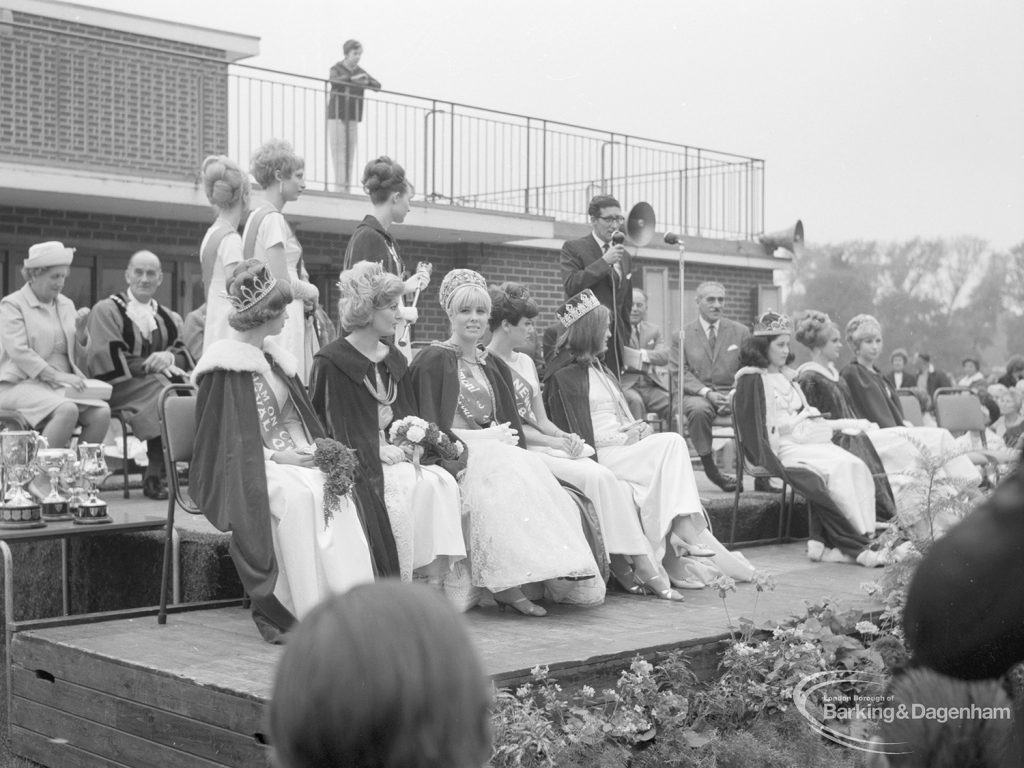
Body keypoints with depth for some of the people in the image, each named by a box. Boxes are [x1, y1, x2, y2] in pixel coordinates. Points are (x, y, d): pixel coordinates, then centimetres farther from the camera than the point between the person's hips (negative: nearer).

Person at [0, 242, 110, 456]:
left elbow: (80, 357, 17)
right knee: (67, 410, -34)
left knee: (102, 412, -21)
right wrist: (56, 375, -22)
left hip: (62, 385, 6)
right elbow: (19, 352, -13)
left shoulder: (66, 304, 16)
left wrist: (81, 331, -3)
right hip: (23, 384, -6)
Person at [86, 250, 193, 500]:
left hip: (161, 382, 4)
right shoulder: (106, 310, 7)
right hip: (120, 385, -4)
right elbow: (107, 359, -6)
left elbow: (186, 355, 10)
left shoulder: (169, 318, 23)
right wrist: (153, 365, -13)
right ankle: (155, 476, -28)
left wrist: (168, 357, -14)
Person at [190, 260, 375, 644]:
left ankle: (345, 599, -24)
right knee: (299, 495, -34)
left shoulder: (273, 357, 17)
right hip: (245, 468, -7)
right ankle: (273, 610, -28)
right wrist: (276, 457, -17)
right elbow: (228, 437, -10)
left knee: (337, 488, -22)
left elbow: (298, 417, 19)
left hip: (289, 459, 7)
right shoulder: (226, 367, -7)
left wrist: (313, 449, -1)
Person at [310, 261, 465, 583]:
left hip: (396, 452, 6)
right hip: (359, 465, -6)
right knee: (417, 487, -30)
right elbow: (328, 428, -7)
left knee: (444, 481, -22)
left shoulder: (395, 359, 18)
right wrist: (378, 450, -16)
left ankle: (435, 582, -25)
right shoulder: (332, 362, -4)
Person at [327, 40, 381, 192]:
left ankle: (347, 189, 3)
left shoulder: (360, 72, 13)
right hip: (337, 118, -5)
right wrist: (352, 78, -34)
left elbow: (377, 86, 6)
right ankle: (339, 188, -10)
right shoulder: (337, 69, -1)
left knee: (350, 156, 2)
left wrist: (367, 82, -15)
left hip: (353, 119, 5)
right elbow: (334, 81, -23)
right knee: (339, 155, -9)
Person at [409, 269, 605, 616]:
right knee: (511, 471, -34)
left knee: (529, 468, -28)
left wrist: (504, 439, -7)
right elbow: (429, 427, -8)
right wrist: (485, 436, -12)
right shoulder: (433, 361, 2)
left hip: (497, 452, 5)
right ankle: (507, 584, -40)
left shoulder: (495, 367, 23)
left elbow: (512, 425, 17)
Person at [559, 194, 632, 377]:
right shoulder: (573, 248, 1)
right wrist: (604, 261, -15)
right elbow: (571, 285, -16)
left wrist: (625, 342, 19)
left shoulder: (624, 255, 19)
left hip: (615, 339, 5)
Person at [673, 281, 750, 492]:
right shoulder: (683, 334, 9)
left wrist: (735, 394, -11)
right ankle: (709, 466, -22)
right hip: (697, 394, -1)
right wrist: (706, 392, -16)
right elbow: (681, 372, 1)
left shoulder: (740, 332, 14)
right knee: (698, 409, -38)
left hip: (732, 393, 1)